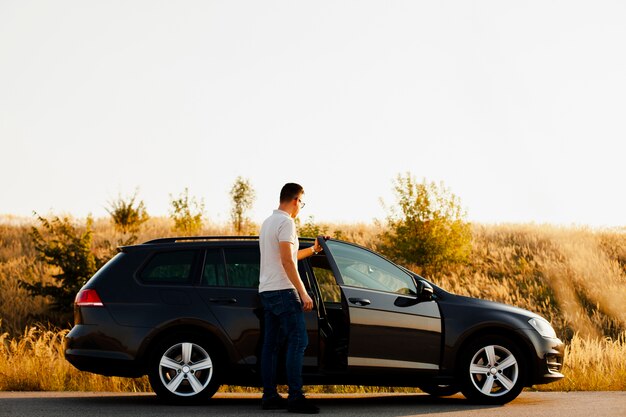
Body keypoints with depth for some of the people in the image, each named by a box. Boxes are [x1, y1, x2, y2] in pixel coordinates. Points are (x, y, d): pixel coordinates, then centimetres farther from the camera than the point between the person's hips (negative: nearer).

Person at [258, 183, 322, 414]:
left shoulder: (268, 222, 19)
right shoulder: (285, 222, -11)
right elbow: (287, 261, -19)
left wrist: (313, 250, 42)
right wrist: (303, 293, -20)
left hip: (266, 291, 10)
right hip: (282, 290, -10)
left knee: (271, 343, 9)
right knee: (298, 341, -10)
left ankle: (269, 395, 10)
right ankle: (295, 397, -15)